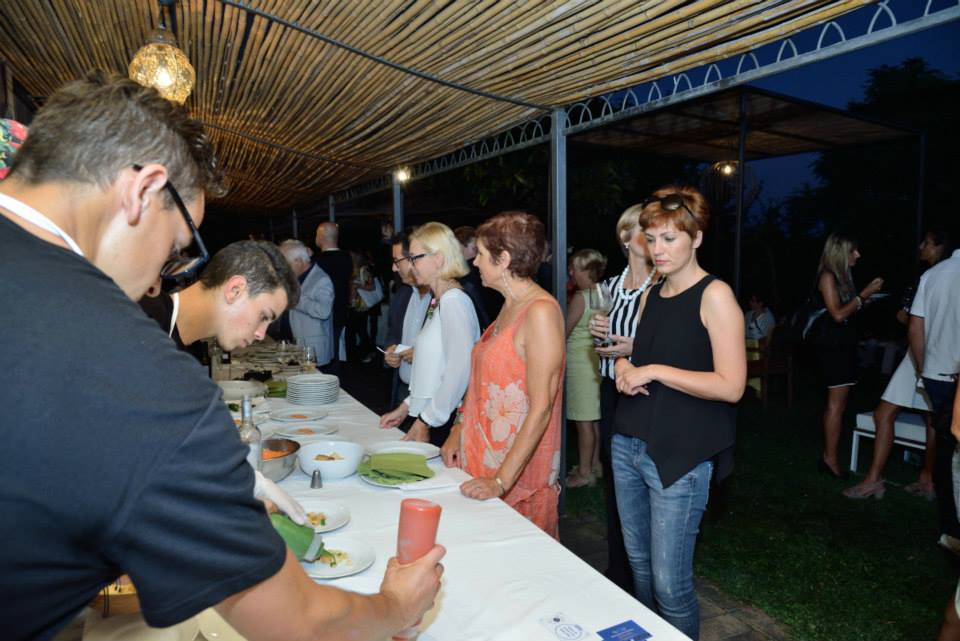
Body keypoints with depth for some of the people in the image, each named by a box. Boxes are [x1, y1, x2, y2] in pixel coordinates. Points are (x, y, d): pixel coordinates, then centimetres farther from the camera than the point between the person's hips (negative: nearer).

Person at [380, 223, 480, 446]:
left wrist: (427, 422, -15)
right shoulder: (438, 302, 15)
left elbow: (459, 373, -21)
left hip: (444, 425, -8)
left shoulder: (454, 301, -15)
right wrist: (406, 407, 15)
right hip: (424, 416, 8)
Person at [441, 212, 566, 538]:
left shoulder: (541, 311, -18)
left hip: (519, 473, -8)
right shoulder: (509, 307, 10)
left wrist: (501, 480, -22)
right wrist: (457, 433, 8)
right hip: (484, 462, 8)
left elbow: (541, 408, -22)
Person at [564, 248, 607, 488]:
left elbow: (564, 332, -14)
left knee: (583, 421, 0)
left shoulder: (580, 297, -16)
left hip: (580, 362, -8)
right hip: (595, 359, 8)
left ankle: (584, 472, 9)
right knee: (593, 419, 16)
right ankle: (594, 464, 28)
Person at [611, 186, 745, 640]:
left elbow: (731, 386, -17)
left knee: (670, 584, 1)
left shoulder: (714, 295, -10)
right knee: (639, 564, 18)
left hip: (679, 457, -7)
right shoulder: (651, 295, 11)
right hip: (629, 445, 7)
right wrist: (625, 368, -1)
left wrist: (654, 371, -19)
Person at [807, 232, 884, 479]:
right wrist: (864, 294, -12)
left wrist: (866, 296, 11)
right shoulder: (828, 276, -11)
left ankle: (828, 455, 15)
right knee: (836, 402, -7)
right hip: (832, 344, -9)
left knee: (836, 402, 10)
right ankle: (830, 458, -2)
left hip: (843, 342, 9)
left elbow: (847, 312, 16)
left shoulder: (841, 276, 15)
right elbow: (838, 314, -17)